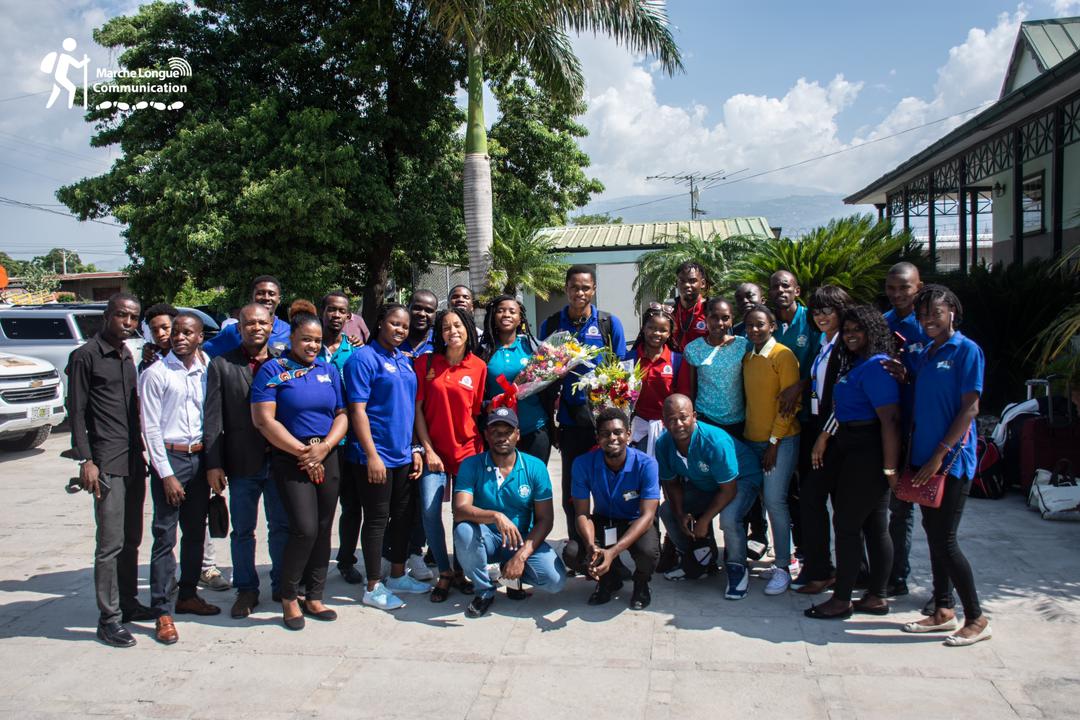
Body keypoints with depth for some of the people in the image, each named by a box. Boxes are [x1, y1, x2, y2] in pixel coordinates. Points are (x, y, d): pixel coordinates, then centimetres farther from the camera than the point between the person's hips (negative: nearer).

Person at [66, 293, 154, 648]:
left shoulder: (127, 356, 16)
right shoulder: (86, 356, -6)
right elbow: (76, 411, -8)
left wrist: (141, 451, 16)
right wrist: (85, 461, -14)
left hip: (134, 460, 7)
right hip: (107, 463, -7)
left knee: (131, 539, 13)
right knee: (111, 543, -6)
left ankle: (128, 603, 24)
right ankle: (108, 619, 1)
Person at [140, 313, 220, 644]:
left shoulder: (206, 371, 7)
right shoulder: (156, 374, -5)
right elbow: (151, 428, -8)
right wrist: (166, 474, -11)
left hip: (200, 457, 5)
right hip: (169, 458, -5)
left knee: (196, 532, 14)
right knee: (165, 537, -3)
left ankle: (187, 595, 28)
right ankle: (162, 612, 4)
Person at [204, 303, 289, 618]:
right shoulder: (221, 365, 2)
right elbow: (213, 418, -1)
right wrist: (213, 463, -7)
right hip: (242, 462, -1)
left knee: (282, 527, 10)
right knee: (243, 530, 10)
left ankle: (282, 586, 26)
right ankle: (246, 590, 25)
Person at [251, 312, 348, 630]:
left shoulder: (328, 370, 12)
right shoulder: (273, 370, -2)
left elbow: (342, 415, 9)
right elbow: (263, 419, -10)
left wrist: (324, 447, -9)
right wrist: (302, 451, -12)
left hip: (327, 459, 5)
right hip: (290, 461, -5)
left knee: (323, 530, 7)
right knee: (305, 529, -14)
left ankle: (314, 597, 21)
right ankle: (289, 597, 7)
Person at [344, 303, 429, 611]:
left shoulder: (405, 360, 13)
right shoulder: (363, 358, -10)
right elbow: (357, 410, -16)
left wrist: (415, 448, 12)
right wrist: (372, 455, -20)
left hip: (403, 455, 8)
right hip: (375, 457, -7)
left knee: (404, 515, 15)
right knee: (377, 520, 1)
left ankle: (398, 576, 30)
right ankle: (373, 588, 13)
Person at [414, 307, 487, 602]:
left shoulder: (479, 367, -1)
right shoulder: (426, 362, -1)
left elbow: (477, 412, 3)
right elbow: (417, 408, -1)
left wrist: (480, 451, -1)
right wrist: (428, 449, -6)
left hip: (468, 450, 0)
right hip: (435, 450, 0)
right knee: (430, 510, -11)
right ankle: (444, 572, 8)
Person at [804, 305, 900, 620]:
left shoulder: (875, 366, -15)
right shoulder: (854, 364, 17)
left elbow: (890, 420, -21)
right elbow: (844, 409, 20)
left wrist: (890, 467, -23)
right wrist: (824, 439, 14)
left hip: (866, 454, -10)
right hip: (849, 449, 10)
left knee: (847, 524, -3)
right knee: (874, 527, 13)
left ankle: (841, 600, 7)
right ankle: (876, 597, 21)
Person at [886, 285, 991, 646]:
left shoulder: (966, 350, -8)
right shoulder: (923, 355, 13)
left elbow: (970, 408, -14)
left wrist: (940, 455, -18)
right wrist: (902, 375, 0)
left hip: (952, 459, -7)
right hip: (925, 457, 7)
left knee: (945, 540, -6)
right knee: (933, 535, 12)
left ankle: (977, 619, 7)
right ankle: (943, 611, 23)